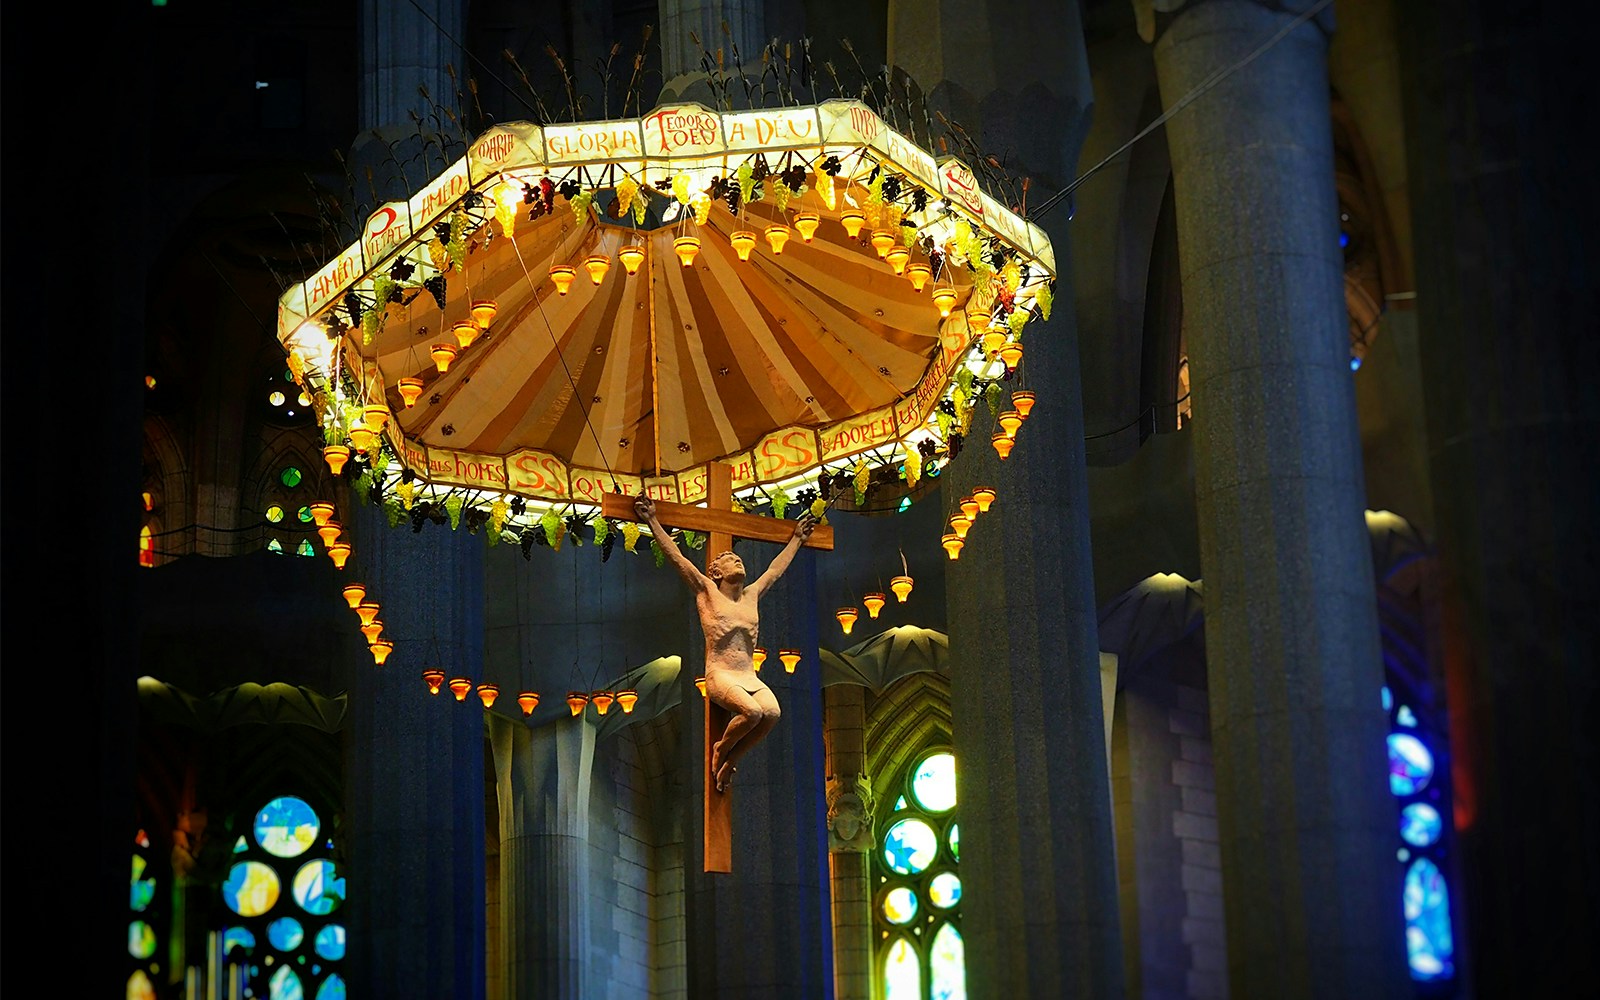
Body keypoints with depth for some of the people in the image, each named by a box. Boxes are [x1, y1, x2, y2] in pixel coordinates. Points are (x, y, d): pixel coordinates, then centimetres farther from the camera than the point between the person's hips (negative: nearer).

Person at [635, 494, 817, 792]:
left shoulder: (752, 595, 21)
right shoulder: (706, 591, 9)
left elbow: (777, 567, 36)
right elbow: (675, 555, 6)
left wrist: (797, 539, 45)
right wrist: (652, 522, 3)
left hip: (750, 677, 5)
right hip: (720, 675, -5)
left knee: (772, 712, -27)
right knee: (752, 711, -33)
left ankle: (731, 758, -4)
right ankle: (721, 749, -2)